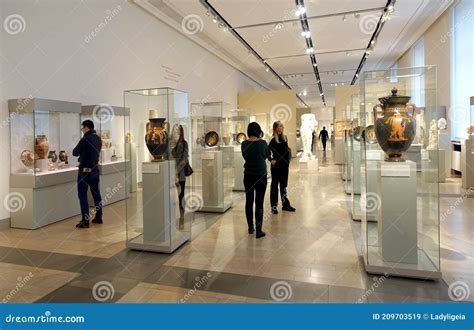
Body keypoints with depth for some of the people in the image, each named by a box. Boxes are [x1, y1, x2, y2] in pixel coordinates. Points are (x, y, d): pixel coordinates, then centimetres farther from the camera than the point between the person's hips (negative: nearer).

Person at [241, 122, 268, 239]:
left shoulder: (244, 144, -4)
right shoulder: (262, 143, -11)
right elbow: (266, 156, 5)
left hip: (248, 176, 3)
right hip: (261, 176, -3)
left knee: (249, 201, 14)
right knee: (259, 203, 2)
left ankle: (250, 228, 26)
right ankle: (258, 231, 4)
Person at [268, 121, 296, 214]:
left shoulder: (285, 137, 8)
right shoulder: (273, 139, -12)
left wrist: (287, 162, 12)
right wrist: (271, 160, -17)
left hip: (284, 165, 7)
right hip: (276, 166, -7)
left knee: (284, 185, 15)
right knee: (275, 185, 3)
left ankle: (285, 204, 27)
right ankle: (274, 206, 11)